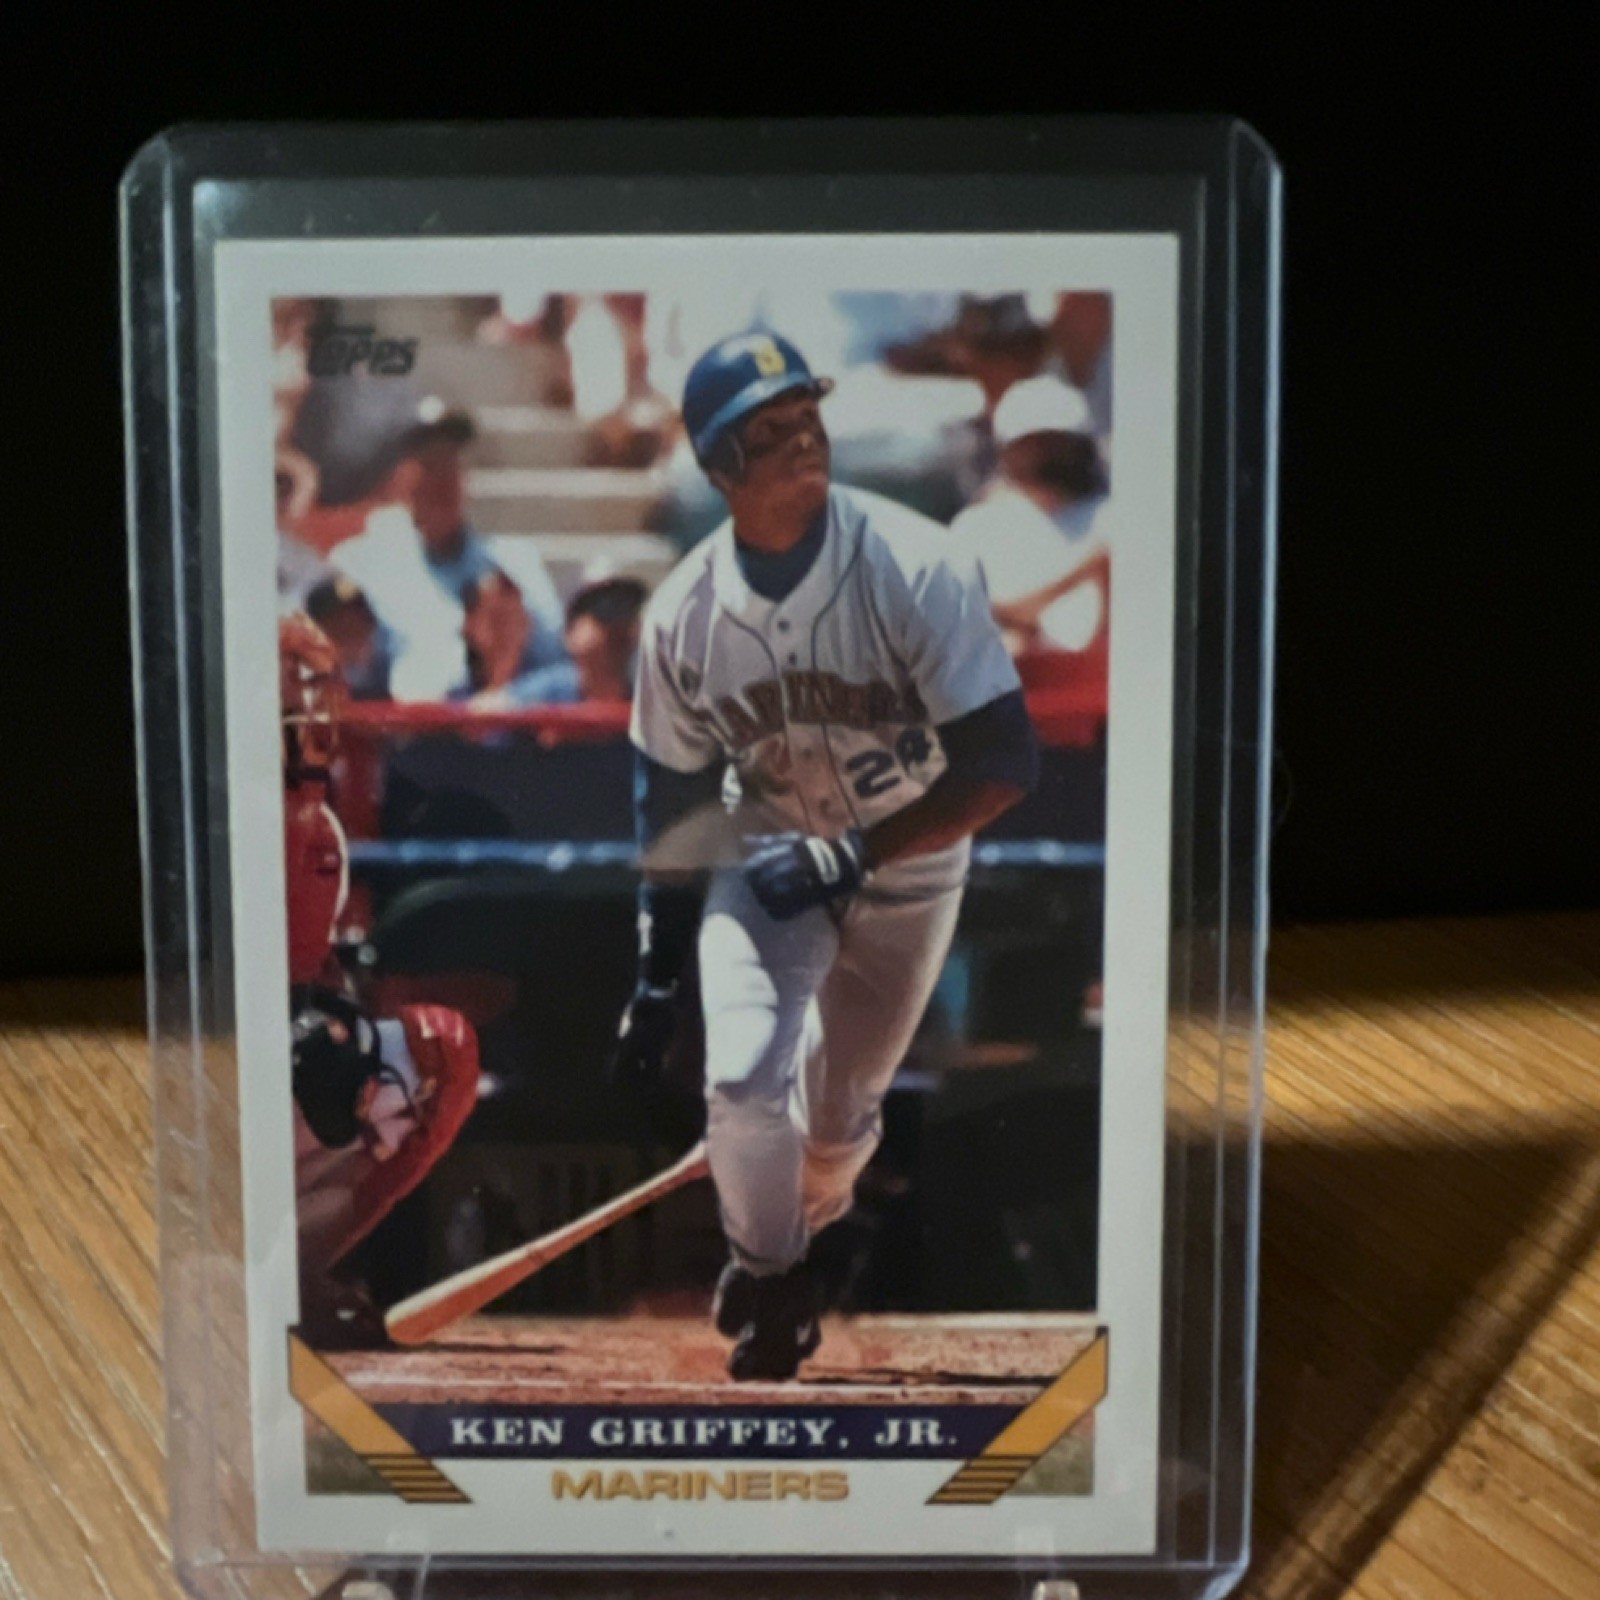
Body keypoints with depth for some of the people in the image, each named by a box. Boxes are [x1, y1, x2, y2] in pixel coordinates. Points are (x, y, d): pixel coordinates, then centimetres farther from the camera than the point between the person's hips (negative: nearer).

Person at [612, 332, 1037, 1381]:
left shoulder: (917, 567, -28)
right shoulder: (683, 613, -17)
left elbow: (1006, 764, -28)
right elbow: (677, 800, -4)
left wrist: (848, 857, -30)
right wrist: (658, 978, -3)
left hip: (908, 867, -1)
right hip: (767, 855, 1)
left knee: (843, 1117, 13)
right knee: (743, 1080, -19)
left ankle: (806, 1224, 50)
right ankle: (769, 1275, 12)